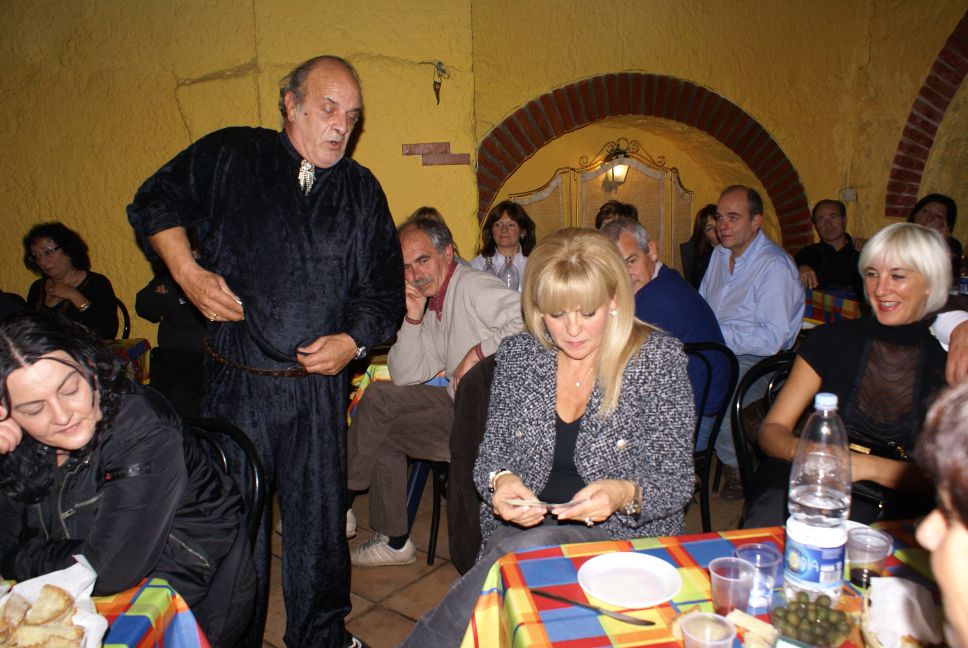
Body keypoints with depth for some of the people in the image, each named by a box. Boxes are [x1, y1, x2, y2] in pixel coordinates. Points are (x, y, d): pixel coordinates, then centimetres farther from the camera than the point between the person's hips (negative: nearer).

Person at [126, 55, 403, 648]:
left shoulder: (361, 191, 9)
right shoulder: (228, 157, 3)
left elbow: (387, 289, 9)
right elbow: (153, 206, 14)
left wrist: (354, 341, -7)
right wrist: (187, 273, 0)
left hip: (321, 388, 2)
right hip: (237, 383, -1)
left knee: (320, 523, 10)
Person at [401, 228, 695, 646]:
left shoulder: (659, 357, -5)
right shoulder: (517, 354, 2)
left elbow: (677, 481, -5)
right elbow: (491, 454, 8)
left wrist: (626, 495, -25)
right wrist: (500, 481, -15)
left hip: (623, 533, -2)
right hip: (521, 526, 2)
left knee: (530, 551, -33)